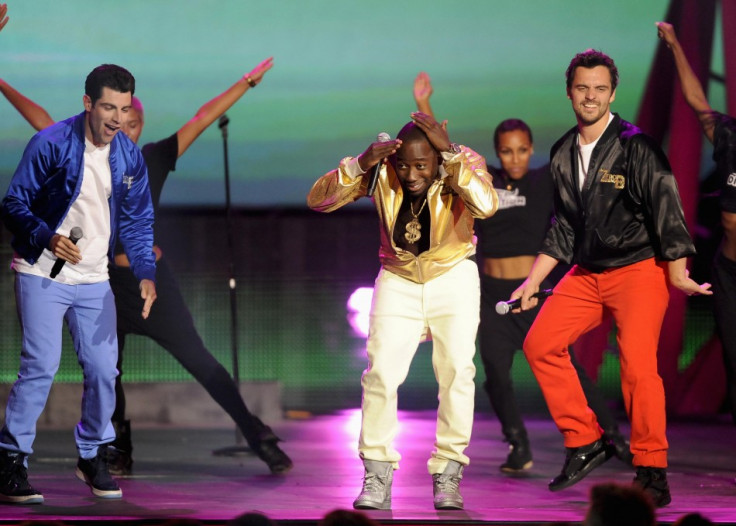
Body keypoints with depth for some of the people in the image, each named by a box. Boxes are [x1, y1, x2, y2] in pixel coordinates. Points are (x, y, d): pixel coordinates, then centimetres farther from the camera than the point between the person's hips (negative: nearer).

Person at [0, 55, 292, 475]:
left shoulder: (155, 159, -1)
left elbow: (202, 119, -3)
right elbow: (42, 121, 3)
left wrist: (247, 82, -4)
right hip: (105, 282, 3)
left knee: (196, 357, -5)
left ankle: (257, 435, -2)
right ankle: (119, 454, 23)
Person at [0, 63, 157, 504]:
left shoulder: (130, 157, 3)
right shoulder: (51, 144, -12)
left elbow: (138, 221, 10)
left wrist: (146, 273, -6)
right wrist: (46, 238, -26)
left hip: (94, 281, 5)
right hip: (43, 274, -5)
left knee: (104, 369, 2)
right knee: (41, 365, -13)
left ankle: (93, 457, 21)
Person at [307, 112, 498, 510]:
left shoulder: (464, 164, -18)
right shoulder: (381, 171, -13)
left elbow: (487, 205, -39)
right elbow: (317, 200, -18)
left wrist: (451, 153, -39)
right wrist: (359, 163, -31)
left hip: (453, 278, -1)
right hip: (399, 280, 1)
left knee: (457, 369, -13)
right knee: (381, 371, -11)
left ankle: (447, 476, -3)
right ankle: (377, 476, -1)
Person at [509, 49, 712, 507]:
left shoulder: (636, 147, -11)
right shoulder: (563, 154, 9)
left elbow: (666, 207, -14)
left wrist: (677, 273, -22)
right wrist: (533, 281, 17)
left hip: (640, 269, -7)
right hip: (587, 274, 7)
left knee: (637, 362, -20)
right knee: (540, 344, -3)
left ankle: (652, 470, -10)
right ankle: (586, 442, 8)